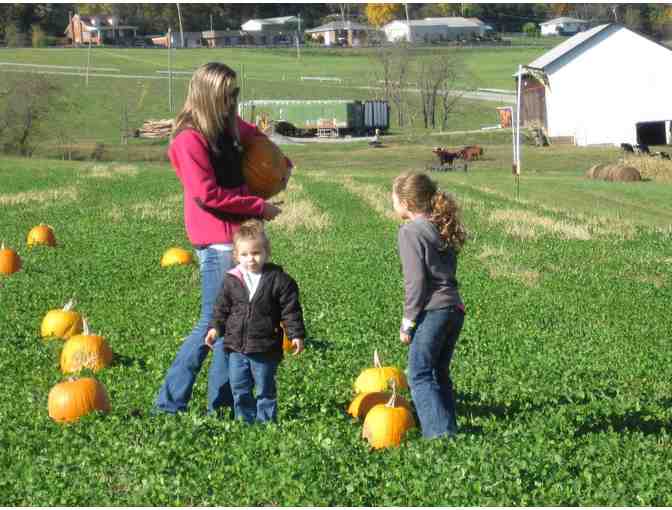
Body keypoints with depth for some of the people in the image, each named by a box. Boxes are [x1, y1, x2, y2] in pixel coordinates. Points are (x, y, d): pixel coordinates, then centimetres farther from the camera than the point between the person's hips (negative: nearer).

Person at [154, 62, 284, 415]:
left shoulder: (229, 127, 12)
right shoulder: (190, 138, -14)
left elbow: (253, 135, 36)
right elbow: (208, 194, -19)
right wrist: (258, 207, -14)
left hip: (235, 236, 9)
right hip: (216, 240, -9)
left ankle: (222, 404, 17)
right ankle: (169, 403, 2)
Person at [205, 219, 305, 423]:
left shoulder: (279, 280, -8)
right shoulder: (231, 280, 0)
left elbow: (290, 310, -5)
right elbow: (222, 307, 9)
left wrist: (296, 335, -9)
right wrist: (215, 327, -2)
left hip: (265, 349, -3)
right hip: (237, 346, 3)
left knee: (265, 390, 7)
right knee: (239, 390, 10)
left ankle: (266, 421, 18)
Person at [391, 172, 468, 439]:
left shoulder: (411, 231, -9)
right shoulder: (441, 227, 16)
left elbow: (415, 280, -14)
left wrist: (409, 320, -8)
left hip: (432, 311, -8)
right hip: (454, 308, 8)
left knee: (420, 376, -3)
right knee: (440, 374, 17)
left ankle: (441, 433, -10)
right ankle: (449, 430, 18)